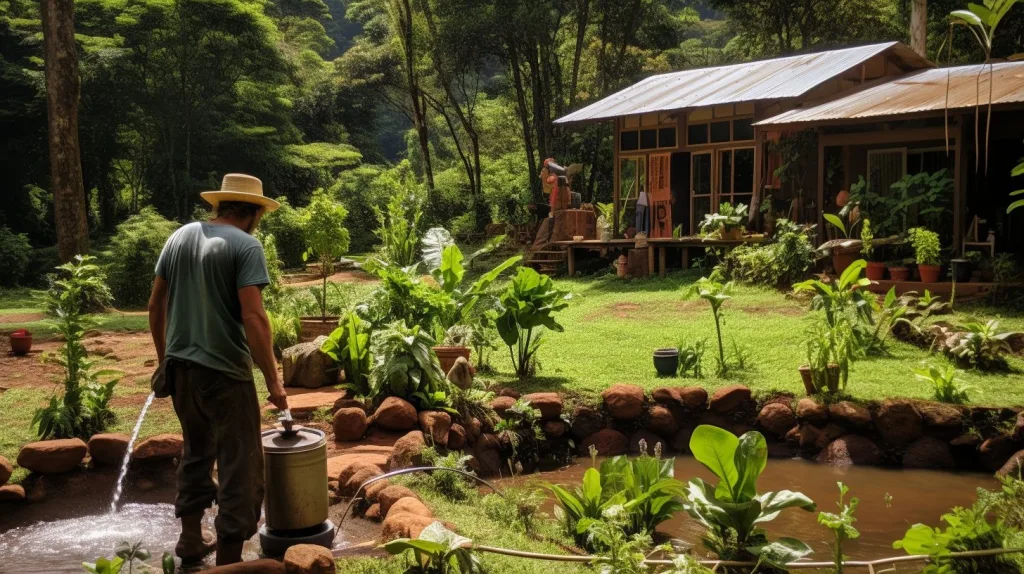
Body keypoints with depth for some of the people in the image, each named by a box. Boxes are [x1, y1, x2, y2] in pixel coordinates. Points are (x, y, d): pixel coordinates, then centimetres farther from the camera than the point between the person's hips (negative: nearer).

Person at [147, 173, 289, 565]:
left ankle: (191, 540, 34)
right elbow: (253, 317, -19)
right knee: (240, 463, 3)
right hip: (223, 369, -7)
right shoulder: (245, 245, -11)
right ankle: (228, 558, 6)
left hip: (180, 366, 7)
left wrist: (164, 358, 23)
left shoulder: (180, 237, 9)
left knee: (197, 451, 23)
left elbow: (156, 305, 12)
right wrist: (273, 379, -15)